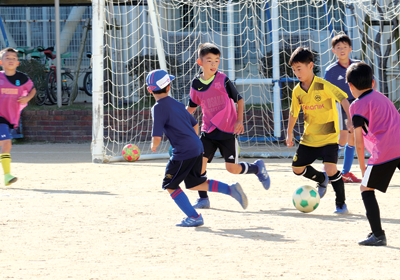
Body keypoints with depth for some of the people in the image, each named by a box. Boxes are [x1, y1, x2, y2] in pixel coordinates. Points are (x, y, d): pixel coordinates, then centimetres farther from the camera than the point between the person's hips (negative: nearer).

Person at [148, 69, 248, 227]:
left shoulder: (159, 108, -11)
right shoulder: (177, 104, 14)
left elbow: (157, 138, -16)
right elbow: (195, 124, 23)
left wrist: (153, 146, 6)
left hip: (184, 153, -8)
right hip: (197, 148, 8)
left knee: (170, 185, 7)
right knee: (194, 183, 22)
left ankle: (194, 217, 5)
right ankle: (231, 189, 13)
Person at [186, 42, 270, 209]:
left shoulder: (223, 80, -8)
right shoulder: (196, 84, 2)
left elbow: (239, 100, 0)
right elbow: (191, 107, 17)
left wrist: (239, 121, -10)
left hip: (228, 130, -3)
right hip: (208, 131, 3)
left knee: (232, 168, -5)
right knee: (199, 160, -12)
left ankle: (257, 168, 26)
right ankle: (203, 199, 1)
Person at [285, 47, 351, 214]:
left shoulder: (323, 86, -17)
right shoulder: (297, 91, 0)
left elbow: (343, 100, -20)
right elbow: (294, 113, 12)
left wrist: (350, 120, -30)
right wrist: (289, 134, 13)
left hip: (329, 137, -6)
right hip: (309, 138, 6)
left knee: (331, 169, -19)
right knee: (297, 168, 8)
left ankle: (341, 203, 0)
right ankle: (321, 179, 37)